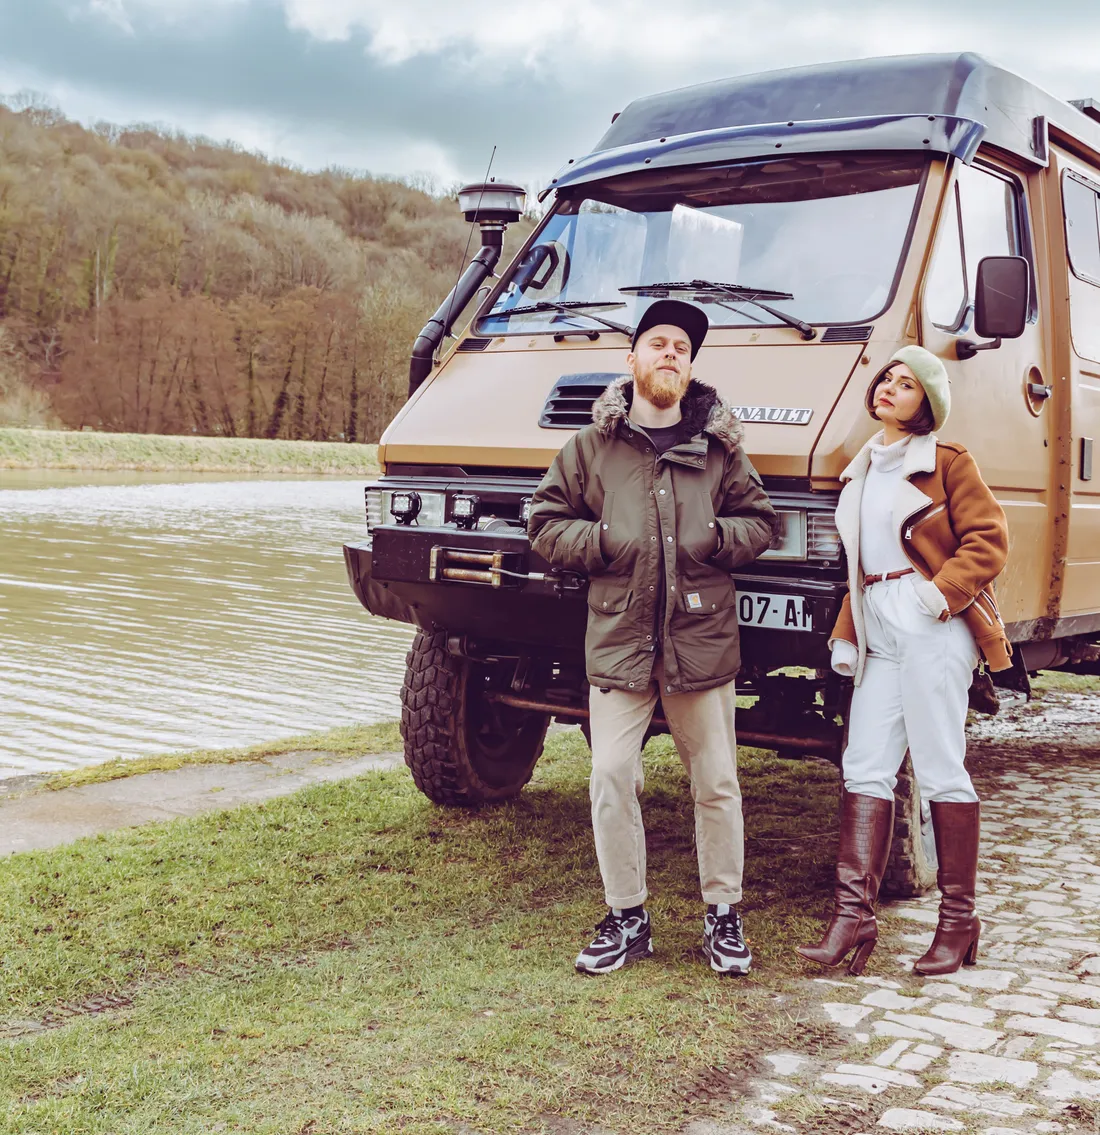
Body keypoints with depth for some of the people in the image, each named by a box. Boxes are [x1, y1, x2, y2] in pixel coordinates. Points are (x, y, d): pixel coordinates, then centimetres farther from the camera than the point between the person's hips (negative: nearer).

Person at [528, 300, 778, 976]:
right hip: (618, 640, 0)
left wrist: (718, 539, -6)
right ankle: (626, 919, 14)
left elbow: (761, 520, 14)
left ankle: (724, 914, 21)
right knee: (611, 781, -1)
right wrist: (599, 542, -6)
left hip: (703, 641, 0)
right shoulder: (592, 446, 7)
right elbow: (546, 524, 10)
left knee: (717, 784, 6)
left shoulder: (720, 446, 9)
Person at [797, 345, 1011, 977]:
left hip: (933, 628, -7)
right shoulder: (862, 472, 20)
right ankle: (854, 913, 0)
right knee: (866, 769, 0)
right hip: (879, 631, 7)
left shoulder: (947, 463, 0)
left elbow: (989, 539, -6)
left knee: (941, 771, -3)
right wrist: (845, 635, 15)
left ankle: (959, 919, 7)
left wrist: (945, 592, -18)